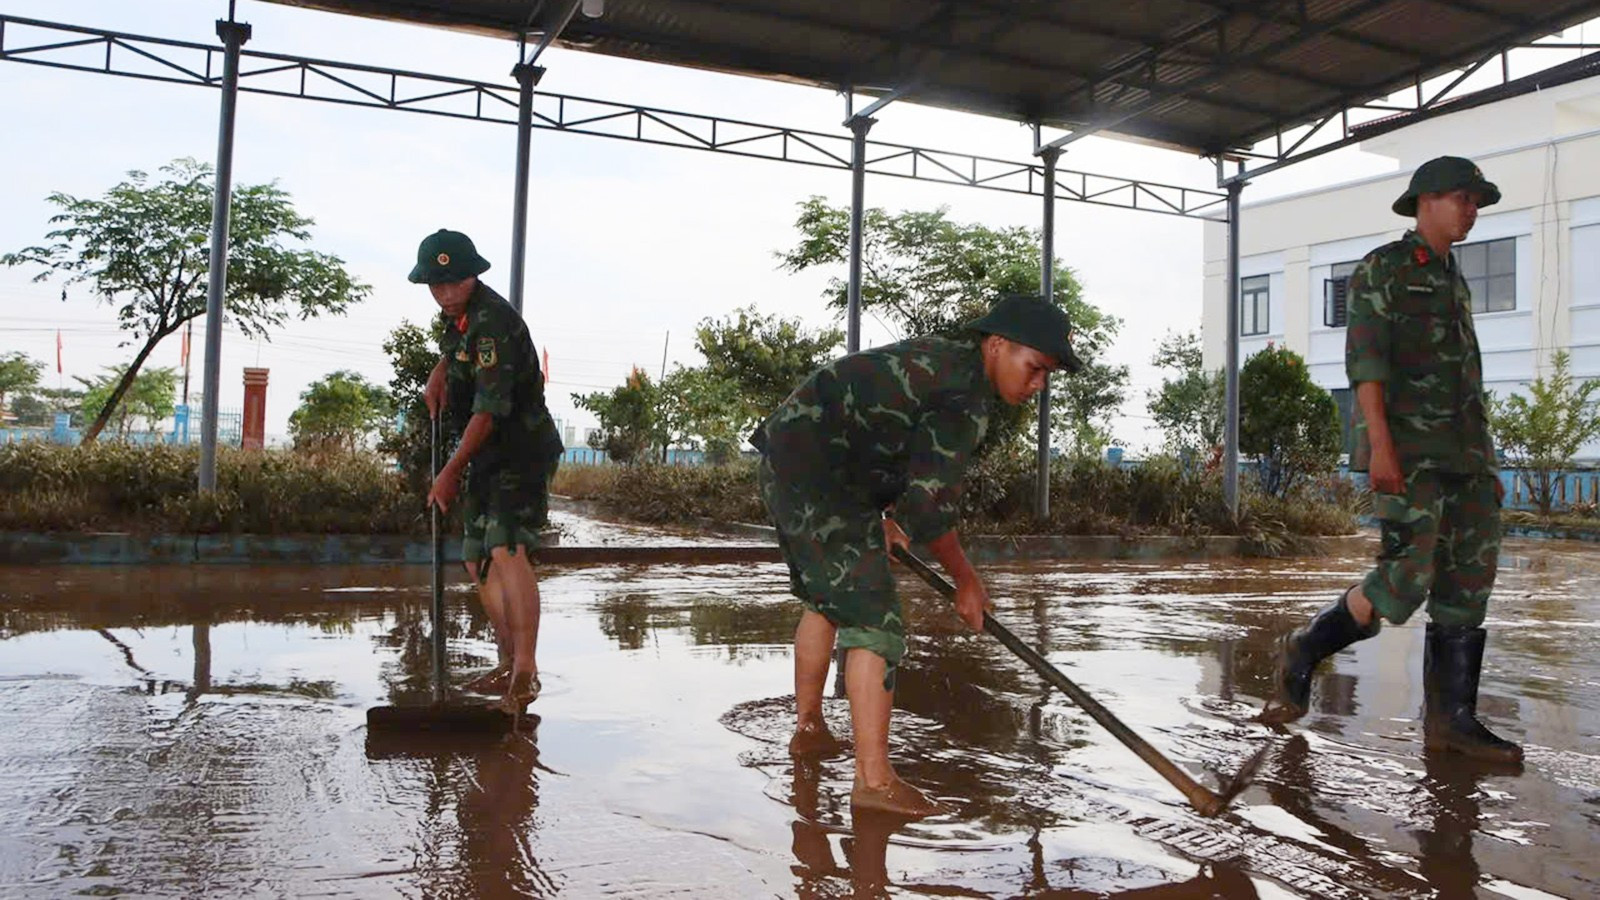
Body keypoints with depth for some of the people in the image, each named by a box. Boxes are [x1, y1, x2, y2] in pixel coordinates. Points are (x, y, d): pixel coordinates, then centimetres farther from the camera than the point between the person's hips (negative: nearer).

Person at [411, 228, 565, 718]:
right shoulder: (459, 313, 10)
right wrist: (439, 373, 19)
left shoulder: (492, 321, -21)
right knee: (478, 560, 11)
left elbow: (489, 410, -25)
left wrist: (451, 471, -23)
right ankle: (508, 661, 21)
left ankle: (526, 673, -27)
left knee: (507, 550, -25)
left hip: (522, 452, -10)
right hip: (488, 457, 10)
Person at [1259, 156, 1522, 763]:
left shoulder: (1455, 284, 24)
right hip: (1407, 450, -8)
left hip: (1462, 455, 8)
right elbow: (1365, 359, -12)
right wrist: (1380, 445, -22)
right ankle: (1302, 655, 2)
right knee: (1406, 579, -16)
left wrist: (1486, 464, 19)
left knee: (1467, 587, 2)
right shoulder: (1383, 269, 0)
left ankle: (1451, 720, 5)